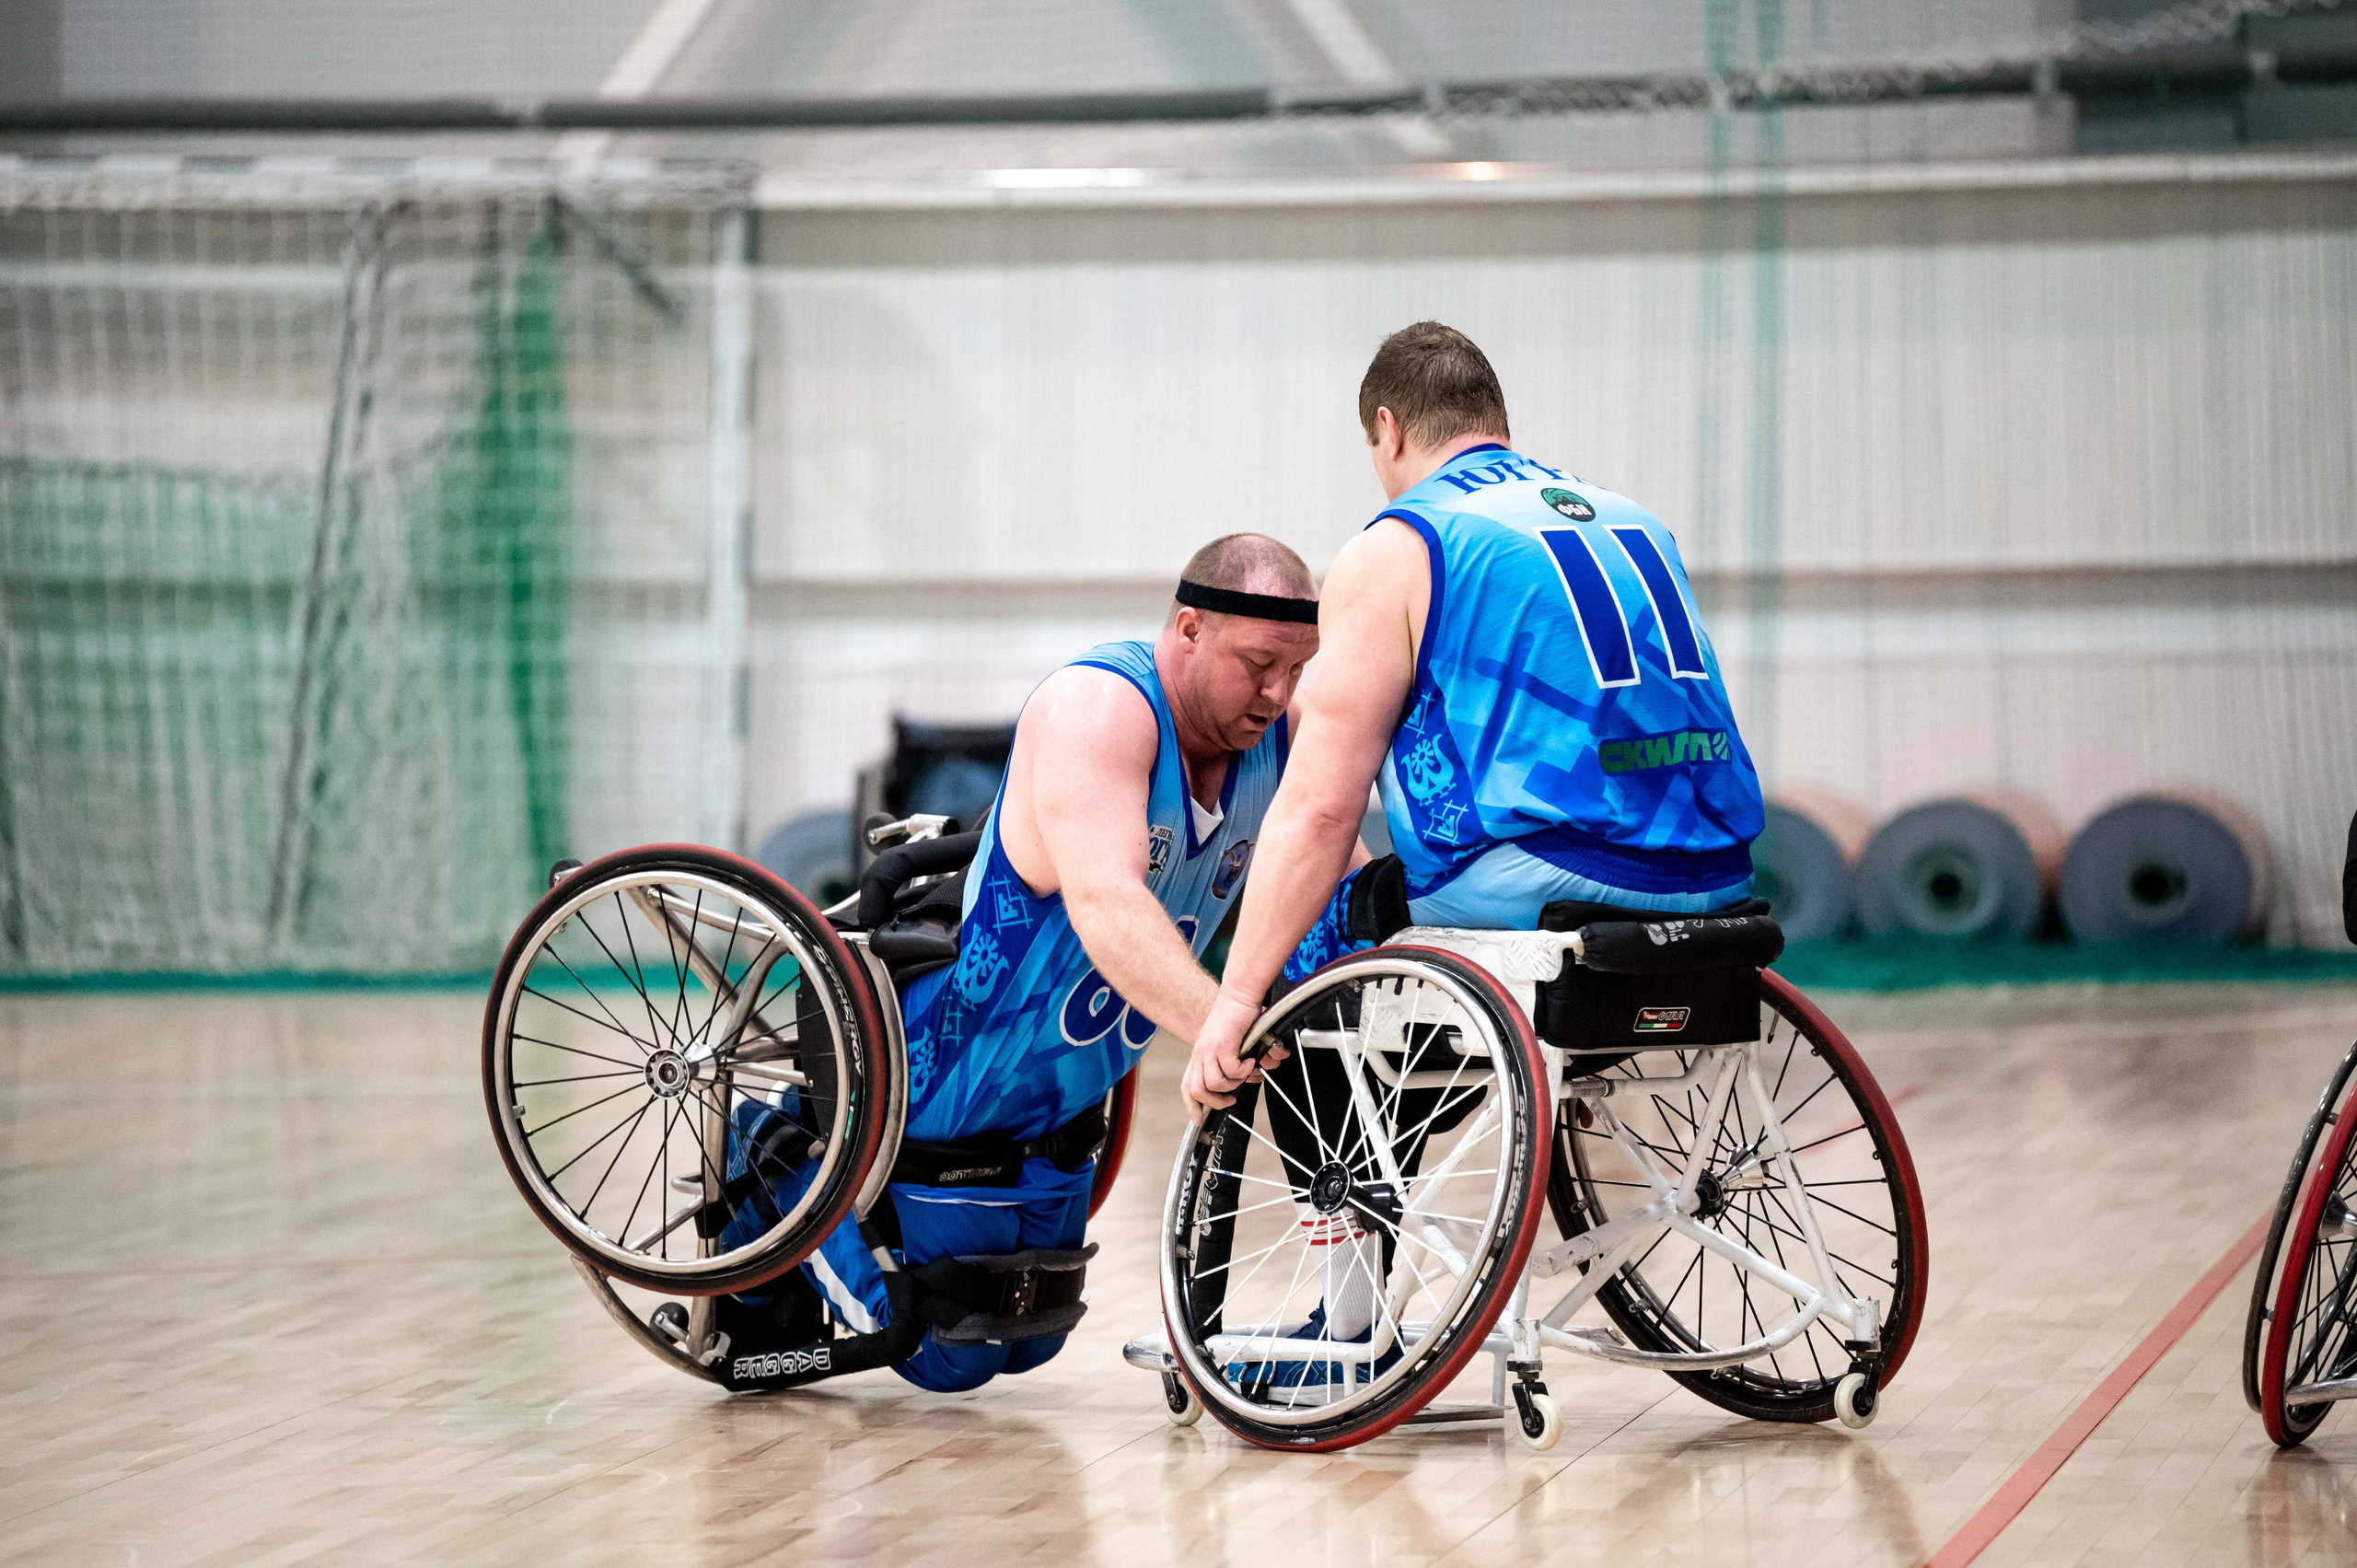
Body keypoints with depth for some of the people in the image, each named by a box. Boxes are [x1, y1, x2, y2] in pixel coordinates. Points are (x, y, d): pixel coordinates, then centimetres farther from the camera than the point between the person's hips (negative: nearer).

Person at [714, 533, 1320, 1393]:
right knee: (948, 1360, 5)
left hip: (1057, 1123, 8)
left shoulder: (1276, 736, -6)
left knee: (1025, 1346, 22)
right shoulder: (1098, 705, -30)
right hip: (943, 1106, -8)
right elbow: (1105, 904, -44)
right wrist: (1219, 1027, -59)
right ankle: (780, 1172, 22)